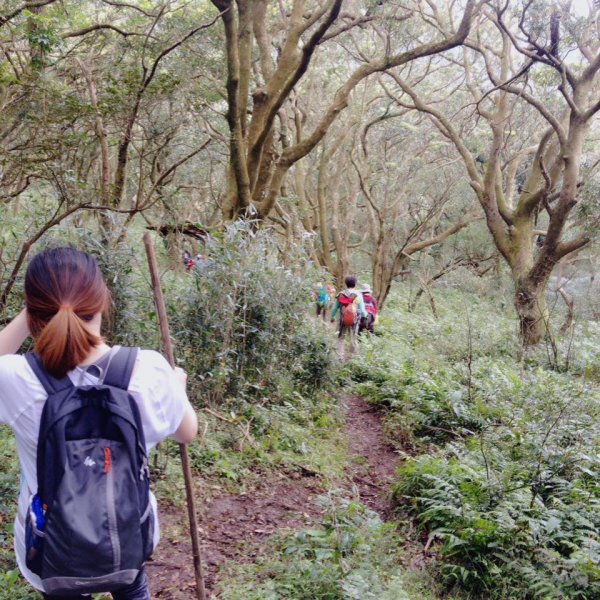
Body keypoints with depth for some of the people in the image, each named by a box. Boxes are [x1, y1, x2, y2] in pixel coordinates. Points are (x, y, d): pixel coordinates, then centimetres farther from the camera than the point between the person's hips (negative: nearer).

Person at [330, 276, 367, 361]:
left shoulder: (340, 295, -2)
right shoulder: (358, 296, -8)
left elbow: (335, 308, 6)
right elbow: (362, 310, -6)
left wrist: (332, 317, 24)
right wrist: (365, 315, 16)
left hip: (342, 320, 1)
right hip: (354, 321, -1)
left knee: (341, 339, 12)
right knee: (353, 340, 12)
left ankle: (341, 357, 4)